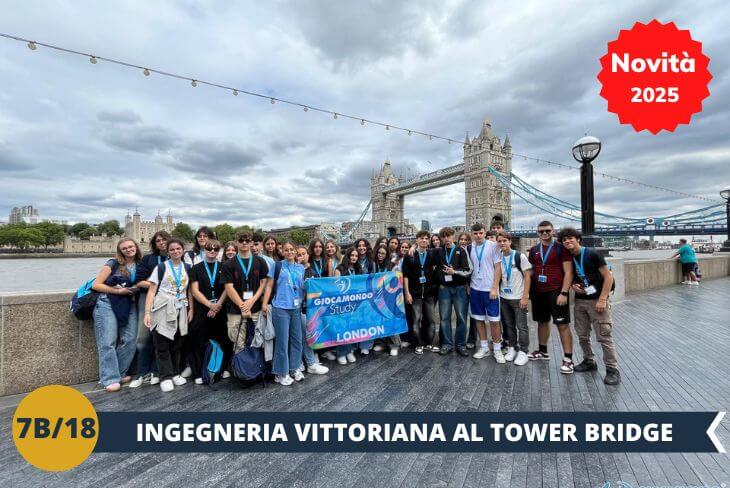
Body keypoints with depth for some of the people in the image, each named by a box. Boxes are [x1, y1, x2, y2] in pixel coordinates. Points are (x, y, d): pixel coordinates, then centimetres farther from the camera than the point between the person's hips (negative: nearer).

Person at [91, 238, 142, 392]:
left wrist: (136, 288, -2)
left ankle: (120, 373, 13)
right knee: (108, 342, -3)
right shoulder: (113, 264, -3)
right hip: (108, 304, -4)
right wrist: (118, 291, -12)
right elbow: (96, 285, -4)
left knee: (129, 340, -2)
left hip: (129, 305, 4)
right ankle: (110, 379, 3)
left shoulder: (141, 264, 8)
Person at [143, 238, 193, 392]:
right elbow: (152, 291, -5)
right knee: (162, 345, 1)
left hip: (180, 310, 3)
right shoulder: (161, 267, -2)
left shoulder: (187, 268, 7)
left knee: (177, 344, 10)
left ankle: (175, 373, 24)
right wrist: (147, 312, -12)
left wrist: (191, 309, 4)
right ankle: (165, 377, 12)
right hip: (162, 310, -3)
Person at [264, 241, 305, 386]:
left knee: (297, 339, 10)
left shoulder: (301, 268, 10)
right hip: (281, 308, -4)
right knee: (282, 341, 0)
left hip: (296, 308, 4)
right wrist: (264, 303, -8)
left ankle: (294, 368, 27)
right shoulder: (278, 266, -1)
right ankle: (281, 373, 15)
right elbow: (269, 285, -3)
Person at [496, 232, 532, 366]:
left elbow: (527, 276, -8)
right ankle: (512, 348, 26)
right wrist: (497, 292, 1)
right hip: (504, 298, 4)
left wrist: (525, 296, -12)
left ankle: (523, 352, 14)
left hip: (518, 298, -4)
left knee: (521, 326, 2)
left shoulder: (520, 256, -8)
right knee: (508, 325, 13)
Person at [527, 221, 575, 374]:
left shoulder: (561, 248, -5)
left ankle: (568, 359, 4)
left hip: (556, 292, -5)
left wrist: (564, 293, -15)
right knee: (542, 322, 16)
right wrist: (530, 291, 9)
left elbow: (568, 272, -9)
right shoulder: (533, 250, 9)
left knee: (563, 325, -3)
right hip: (538, 292, 5)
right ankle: (542, 351, 30)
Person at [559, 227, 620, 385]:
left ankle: (612, 369, 6)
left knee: (604, 336, -5)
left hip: (596, 300, -6)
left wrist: (602, 299, -17)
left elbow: (608, 277, -11)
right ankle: (589, 362, 29)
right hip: (579, 301, 6)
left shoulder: (592, 254, -10)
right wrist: (573, 286, -4)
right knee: (583, 336, 13)